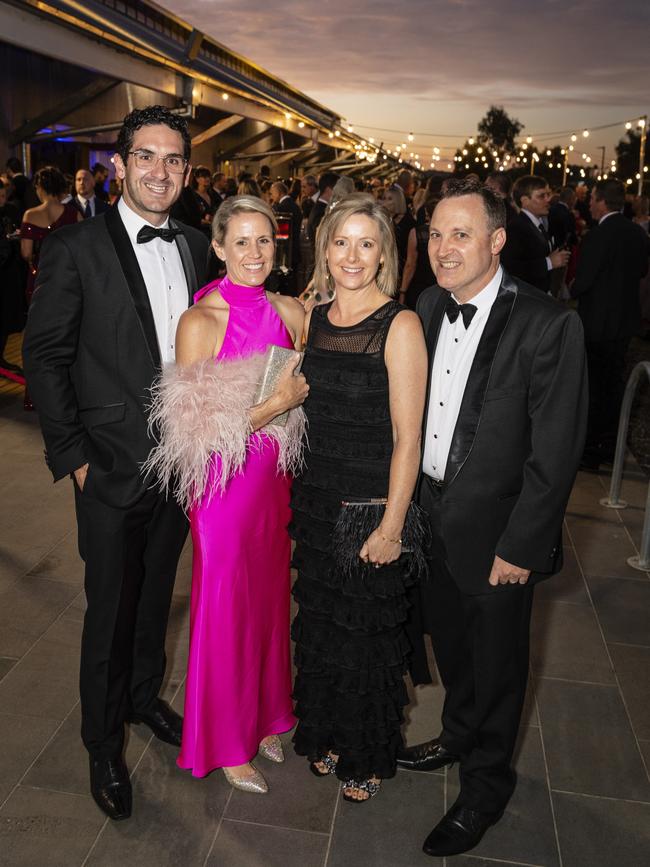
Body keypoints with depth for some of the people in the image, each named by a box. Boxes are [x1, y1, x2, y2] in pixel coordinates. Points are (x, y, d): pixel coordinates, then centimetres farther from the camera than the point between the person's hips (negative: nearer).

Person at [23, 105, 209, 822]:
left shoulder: (197, 248, 6)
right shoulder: (75, 248, -9)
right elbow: (44, 356, -8)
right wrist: (71, 454, -11)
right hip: (111, 466, -4)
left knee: (155, 596, 21)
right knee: (110, 611, 9)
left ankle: (144, 695, 45)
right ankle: (103, 744, 31)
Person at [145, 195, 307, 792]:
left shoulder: (291, 312, 0)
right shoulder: (200, 322, -15)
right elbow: (199, 432, -17)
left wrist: (298, 393, -7)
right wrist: (280, 401, -19)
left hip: (275, 479, 5)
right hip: (223, 485, -5)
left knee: (269, 596, 19)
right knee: (227, 605, 10)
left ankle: (264, 716, 44)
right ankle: (227, 740, 34)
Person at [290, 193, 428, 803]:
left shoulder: (400, 325, -15)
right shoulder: (312, 319, 4)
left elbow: (407, 437, -16)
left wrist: (391, 525, -16)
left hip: (372, 507, -5)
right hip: (316, 500, 6)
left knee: (366, 633, 12)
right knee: (319, 624, 20)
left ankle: (367, 756, 37)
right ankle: (326, 734, 45)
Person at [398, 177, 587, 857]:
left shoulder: (547, 326, -19)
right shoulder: (428, 306, 1)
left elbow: (555, 453, -18)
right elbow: (413, 411, 7)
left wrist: (521, 547, -16)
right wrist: (409, 504, 5)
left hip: (495, 533, -5)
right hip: (429, 515, 6)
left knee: (495, 665, 14)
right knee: (448, 641, 24)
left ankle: (484, 786, 39)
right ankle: (457, 736, 52)